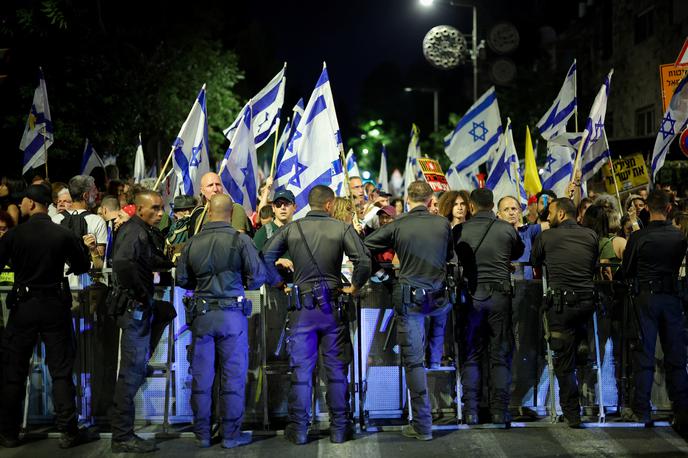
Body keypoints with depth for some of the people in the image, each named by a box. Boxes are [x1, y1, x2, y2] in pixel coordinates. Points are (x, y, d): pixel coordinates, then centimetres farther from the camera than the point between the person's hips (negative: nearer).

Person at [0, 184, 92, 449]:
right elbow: (82, 267, 7)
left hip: (23, 306, 0)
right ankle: (68, 432, 5)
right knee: (61, 371, 6)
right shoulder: (64, 235, -6)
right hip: (56, 306, 0)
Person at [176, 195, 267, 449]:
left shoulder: (192, 242, 0)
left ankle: (202, 433, 17)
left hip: (202, 314, 3)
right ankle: (231, 433, 10)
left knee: (201, 376, 10)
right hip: (232, 313, -3)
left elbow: (182, 280, 6)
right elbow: (258, 277, -7)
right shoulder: (240, 240, -9)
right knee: (233, 375, 6)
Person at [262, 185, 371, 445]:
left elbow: (265, 257, -3)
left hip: (301, 306, 1)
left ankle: (298, 429, 10)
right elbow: (364, 261, -14)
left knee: (300, 370, 7)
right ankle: (339, 428, 12)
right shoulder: (342, 228, -5)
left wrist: (279, 283, 9)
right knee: (336, 369, 8)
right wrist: (355, 286, 1)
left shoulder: (291, 229, 0)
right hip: (332, 306, -1)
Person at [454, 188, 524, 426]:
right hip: (500, 295, 0)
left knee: (471, 356, 7)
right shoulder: (507, 229, -1)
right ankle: (499, 411, 4)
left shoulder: (461, 230, -2)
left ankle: (471, 412, 5)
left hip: (472, 295, 0)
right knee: (500, 356, 6)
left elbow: (456, 258, 10)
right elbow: (518, 253, 18)